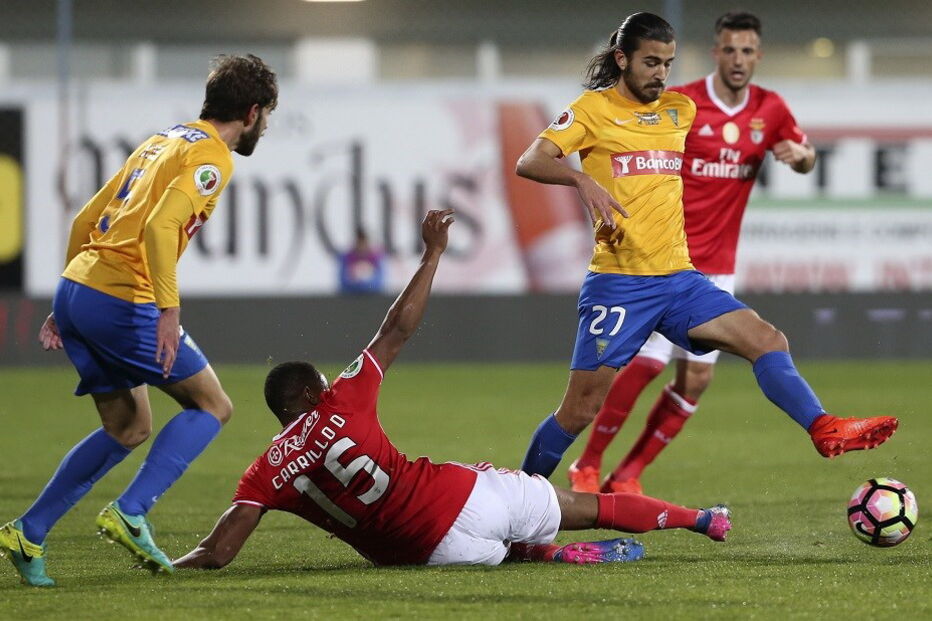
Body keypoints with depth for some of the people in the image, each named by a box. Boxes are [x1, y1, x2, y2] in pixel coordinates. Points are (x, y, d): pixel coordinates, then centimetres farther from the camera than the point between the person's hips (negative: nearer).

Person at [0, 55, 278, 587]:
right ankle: (131, 513, -10)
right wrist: (168, 309, -27)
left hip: (76, 288, 9)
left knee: (129, 429, 18)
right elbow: (160, 227, -23)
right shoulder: (211, 158, -6)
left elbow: (86, 221, 23)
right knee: (212, 405, 3)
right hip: (121, 300, -9)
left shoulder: (164, 141, 22)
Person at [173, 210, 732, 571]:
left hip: (427, 549, 1)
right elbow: (398, 330, 4)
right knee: (585, 506, 17)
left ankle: (554, 556, 3)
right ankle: (696, 518, 30)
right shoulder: (342, 404, -3)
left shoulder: (265, 476, -1)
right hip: (461, 497, -1)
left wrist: (173, 564, 10)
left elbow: (215, 555, -8)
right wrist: (433, 254, 13)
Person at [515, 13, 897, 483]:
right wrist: (582, 180, -31)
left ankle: (826, 432, -11)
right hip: (618, 284, -5)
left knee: (767, 340, -10)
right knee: (580, 413, -4)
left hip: (678, 279, 5)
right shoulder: (594, 109, -3)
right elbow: (530, 162, -15)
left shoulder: (681, 110, 14)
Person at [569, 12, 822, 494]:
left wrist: (799, 155, -6)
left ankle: (628, 475, 10)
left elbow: (805, 160, 17)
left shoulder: (770, 110, 3)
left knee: (697, 376, 0)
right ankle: (587, 466, 1)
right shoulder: (680, 103, -11)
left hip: (718, 268, 5)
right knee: (646, 362, -13)